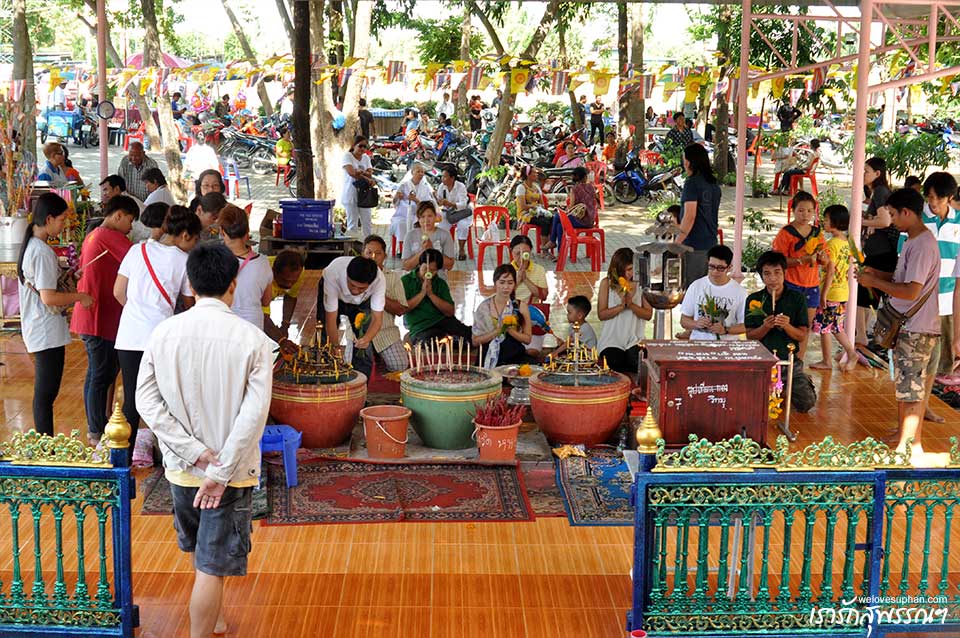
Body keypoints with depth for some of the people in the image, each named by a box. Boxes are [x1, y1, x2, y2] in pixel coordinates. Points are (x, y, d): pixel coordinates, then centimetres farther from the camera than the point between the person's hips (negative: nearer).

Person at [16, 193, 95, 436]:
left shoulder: (30, 245, 10)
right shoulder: (43, 252, -20)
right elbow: (48, 297, -23)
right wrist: (80, 296, -12)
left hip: (37, 331, 10)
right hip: (48, 333, -10)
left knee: (44, 392, 15)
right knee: (46, 394, -3)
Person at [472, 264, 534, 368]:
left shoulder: (521, 306, 5)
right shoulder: (484, 307, 2)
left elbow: (527, 339, 6)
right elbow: (475, 341, 2)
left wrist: (510, 330, -10)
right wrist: (497, 331, -12)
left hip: (516, 357, 3)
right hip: (491, 359, -3)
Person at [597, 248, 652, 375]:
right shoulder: (607, 283, 0)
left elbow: (648, 314, 0)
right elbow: (601, 314, -4)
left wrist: (631, 305, -17)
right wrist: (621, 306, -18)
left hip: (634, 340, 1)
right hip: (611, 341, -1)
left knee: (639, 364, -27)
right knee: (615, 365, -28)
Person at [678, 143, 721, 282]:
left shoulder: (692, 183, -14)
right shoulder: (714, 183, 12)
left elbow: (690, 216, -20)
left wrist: (677, 242, -15)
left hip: (694, 244, -8)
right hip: (711, 242, 8)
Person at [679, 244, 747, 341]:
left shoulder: (739, 291, 3)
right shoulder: (696, 286, 7)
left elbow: (744, 326, 5)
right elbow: (684, 320, 11)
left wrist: (725, 330, -12)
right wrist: (696, 324, -9)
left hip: (727, 343, 0)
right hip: (698, 341, 1)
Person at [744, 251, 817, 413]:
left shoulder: (797, 299, 2)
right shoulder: (753, 300, 2)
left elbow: (802, 336, 0)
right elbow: (750, 336, 2)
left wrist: (787, 326, -20)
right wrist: (765, 327, -18)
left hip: (789, 359, 0)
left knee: (806, 403, -14)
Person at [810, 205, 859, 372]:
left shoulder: (832, 244, -18)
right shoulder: (846, 242, 9)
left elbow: (830, 272, -20)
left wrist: (823, 294, -18)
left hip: (831, 294, -9)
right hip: (843, 292, 9)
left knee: (823, 327, 3)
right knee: (836, 327, 20)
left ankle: (826, 361, 10)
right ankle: (851, 353, 19)